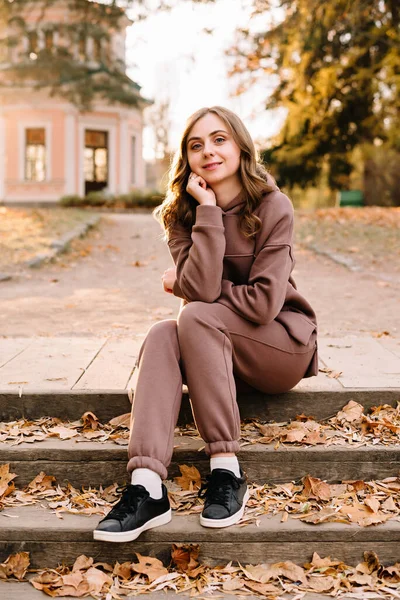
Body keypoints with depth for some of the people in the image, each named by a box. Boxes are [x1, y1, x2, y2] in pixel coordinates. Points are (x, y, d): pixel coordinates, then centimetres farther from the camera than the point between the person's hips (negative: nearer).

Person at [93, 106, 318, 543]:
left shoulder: (273, 207, -12)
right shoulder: (183, 215, -1)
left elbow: (264, 303, -21)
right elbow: (201, 288, -18)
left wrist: (184, 285, -12)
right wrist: (208, 210, -22)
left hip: (284, 344, -4)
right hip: (213, 345, 4)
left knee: (195, 316, -30)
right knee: (162, 334, -26)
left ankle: (226, 470, -28)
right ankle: (146, 488, -39)